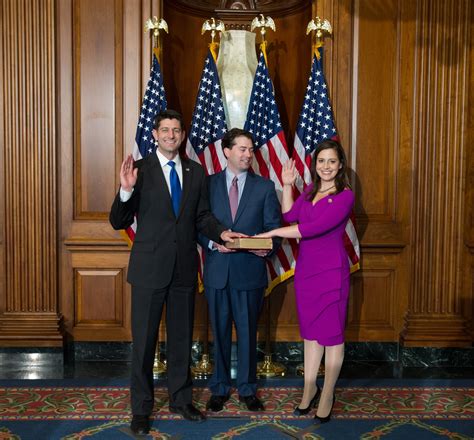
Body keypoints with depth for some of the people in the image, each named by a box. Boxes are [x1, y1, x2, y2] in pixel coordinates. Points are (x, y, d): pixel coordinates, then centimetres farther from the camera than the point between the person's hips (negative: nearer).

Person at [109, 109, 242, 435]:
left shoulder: (196, 172, 6)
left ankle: (181, 399, 35)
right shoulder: (140, 169, -6)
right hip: (150, 268, -3)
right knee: (144, 340, 7)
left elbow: (202, 216, 9)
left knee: (182, 337, 17)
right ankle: (141, 408, 23)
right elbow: (119, 222, -8)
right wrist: (126, 190, -26)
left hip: (184, 268, 4)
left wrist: (221, 232, -10)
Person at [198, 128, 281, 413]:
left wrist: (268, 247, -17)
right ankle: (219, 388, 26)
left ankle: (248, 389, 26)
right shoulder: (209, 184, 4)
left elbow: (274, 226, 2)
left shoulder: (265, 186, 5)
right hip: (217, 270, 0)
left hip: (250, 269, 0)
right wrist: (212, 243, -15)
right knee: (220, 332, 11)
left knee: (248, 332, 9)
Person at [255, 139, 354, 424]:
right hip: (306, 267, 6)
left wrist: (271, 233, -18)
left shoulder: (345, 196, -12)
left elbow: (314, 228, -21)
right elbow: (290, 215, 4)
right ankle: (310, 389, 27)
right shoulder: (310, 191, 11)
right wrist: (288, 185, -3)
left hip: (331, 270, -6)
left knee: (332, 332, 5)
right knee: (311, 331, 15)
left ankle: (327, 394, 19)